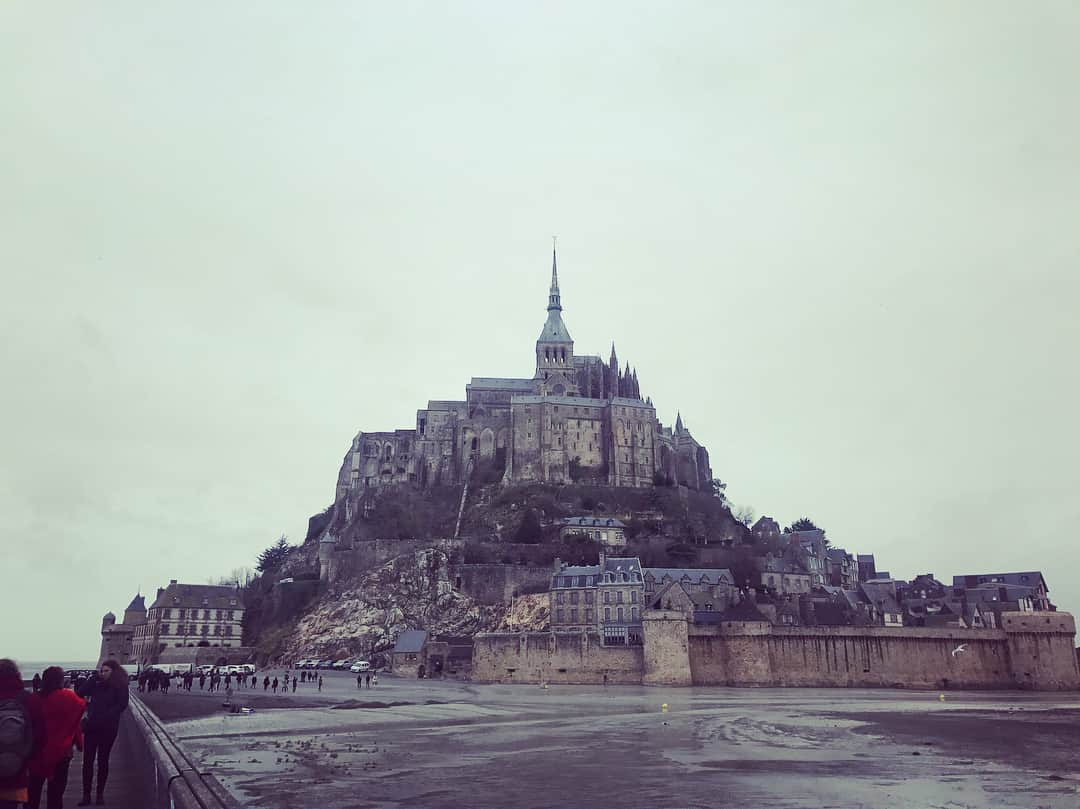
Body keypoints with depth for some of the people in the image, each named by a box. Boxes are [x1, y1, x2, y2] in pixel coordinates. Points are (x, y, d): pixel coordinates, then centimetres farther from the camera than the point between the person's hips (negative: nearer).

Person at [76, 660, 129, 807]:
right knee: (87, 760, 1)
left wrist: (105, 717, -18)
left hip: (108, 728, -2)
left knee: (103, 760, 8)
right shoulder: (96, 683, 5)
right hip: (92, 726, 3)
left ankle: (100, 794, 18)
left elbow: (122, 705, -11)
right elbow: (80, 694, -6)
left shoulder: (120, 686, -5)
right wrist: (95, 679, -11)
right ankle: (86, 795, 9)